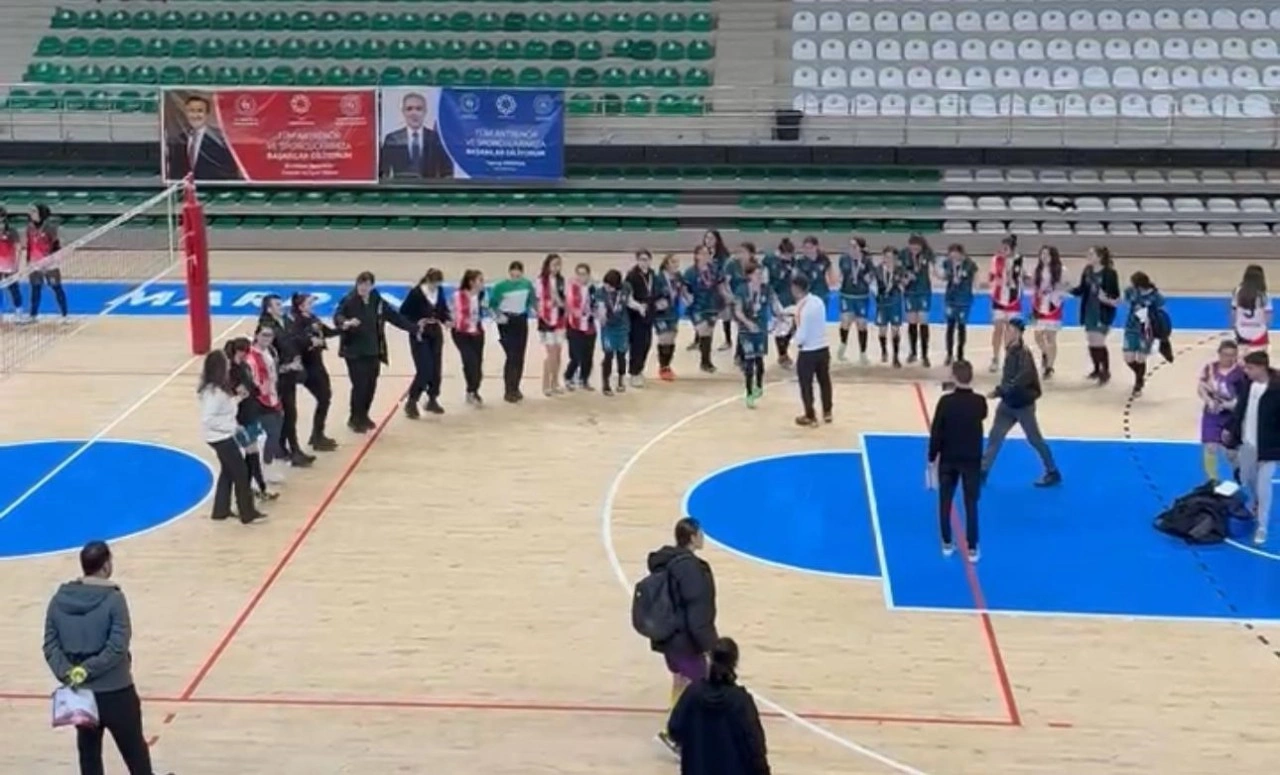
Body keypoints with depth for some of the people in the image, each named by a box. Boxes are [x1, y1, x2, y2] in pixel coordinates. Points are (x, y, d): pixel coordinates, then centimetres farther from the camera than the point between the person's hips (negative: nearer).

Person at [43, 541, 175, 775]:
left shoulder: (59, 600, 0)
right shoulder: (114, 600, -16)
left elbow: (50, 645, -3)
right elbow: (117, 647, -22)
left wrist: (67, 673, -11)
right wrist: (87, 670, -17)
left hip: (80, 693, 5)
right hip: (115, 692, -4)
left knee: (89, 753, 16)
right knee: (134, 750, 13)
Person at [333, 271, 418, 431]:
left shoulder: (378, 302, 4)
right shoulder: (348, 301, -10)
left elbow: (394, 316, 11)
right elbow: (337, 316, -21)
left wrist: (413, 328, 11)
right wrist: (345, 323, -43)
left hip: (373, 351, 5)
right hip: (354, 351, -5)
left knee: (371, 385, 10)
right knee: (360, 385, -9)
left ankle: (363, 416, 29)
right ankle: (354, 419, 8)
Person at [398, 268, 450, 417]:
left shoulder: (440, 291, -1)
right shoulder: (415, 293, -17)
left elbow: (444, 309, 14)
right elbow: (403, 313, -11)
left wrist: (446, 320, -5)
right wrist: (416, 322, -24)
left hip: (436, 334, 6)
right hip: (420, 336, -6)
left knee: (436, 369, 10)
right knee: (424, 370, -12)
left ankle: (432, 400, 25)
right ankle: (411, 402, 1)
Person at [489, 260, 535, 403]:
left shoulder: (527, 284, -3)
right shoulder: (500, 286, -12)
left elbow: (532, 301, 11)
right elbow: (492, 305, -5)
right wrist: (498, 316, -20)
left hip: (521, 322, 4)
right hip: (506, 323, -4)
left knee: (520, 357, 9)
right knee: (511, 356, -10)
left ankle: (515, 388, 23)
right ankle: (508, 391, -4)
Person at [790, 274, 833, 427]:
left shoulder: (802, 308, -23)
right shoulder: (819, 301, 0)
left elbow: (801, 336, -22)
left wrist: (797, 342, 0)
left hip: (808, 352, -7)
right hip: (823, 348, 7)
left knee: (806, 385, 9)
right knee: (824, 381, 20)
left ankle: (810, 417, 17)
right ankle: (827, 413, 32)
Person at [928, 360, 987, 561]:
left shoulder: (946, 401, -14)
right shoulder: (979, 402, -10)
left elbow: (936, 432, -11)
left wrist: (932, 458, -1)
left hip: (948, 459, 0)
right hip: (972, 460, 0)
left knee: (945, 503, 14)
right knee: (971, 505, 6)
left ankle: (947, 544, 20)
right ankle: (972, 549, 5)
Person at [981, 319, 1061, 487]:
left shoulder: (1024, 354, -23)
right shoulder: (1010, 351, 3)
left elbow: (1021, 379, -30)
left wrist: (999, 391, -29)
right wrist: (1001, 391, 2)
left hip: (1023, 404, -8)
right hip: (1008, 403, 8)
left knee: (1035, 439, 5)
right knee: (995, 436, 7)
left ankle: (1053, 473, 19)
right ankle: (982, 471, 12)